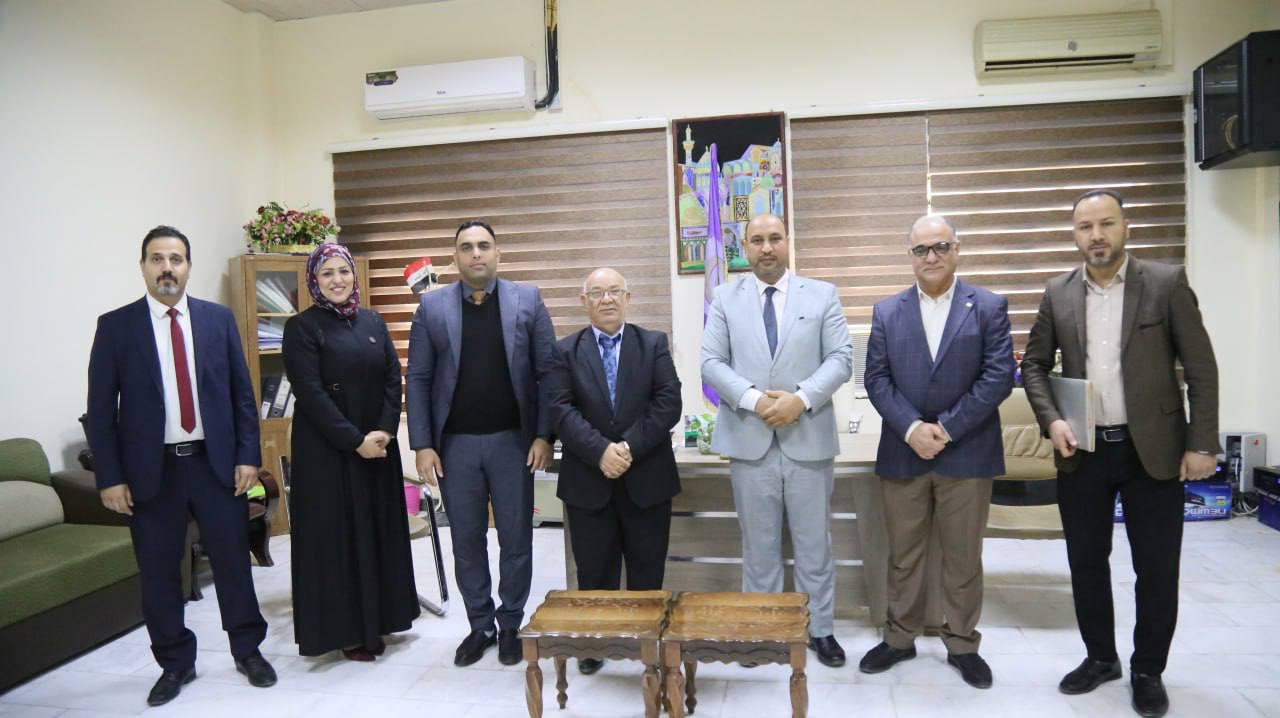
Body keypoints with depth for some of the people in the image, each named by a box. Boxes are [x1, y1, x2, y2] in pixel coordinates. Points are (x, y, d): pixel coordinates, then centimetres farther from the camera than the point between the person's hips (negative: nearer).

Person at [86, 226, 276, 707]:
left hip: (215, 463, 1)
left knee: (233, 561, 9)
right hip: (151, 469, 0)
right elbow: (100, 408, -1)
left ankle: (248, 651, 26)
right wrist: (110, 477, -5)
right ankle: (175, 663, 27)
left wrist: (248, 456, -1)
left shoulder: (219, 319, 3)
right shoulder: (115, 326, -1)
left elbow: (242, 393, 5)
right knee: (158, 573, 10)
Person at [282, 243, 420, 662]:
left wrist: (385, 431, -10)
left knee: (378, 531, 11)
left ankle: (376, 621, 25)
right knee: (336, 536, 3)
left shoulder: (373, 322, 9)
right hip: (327, 451, -5)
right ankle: (345, 630, 15)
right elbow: (311, 393, -14)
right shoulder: (302, 327, -7)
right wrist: (355, 441, -17)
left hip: (378, 446, 5)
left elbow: (393, 379, 5)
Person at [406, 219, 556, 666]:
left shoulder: (527, 301, 1)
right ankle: (479, 626, 26)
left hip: (513, 440, -1)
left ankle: (511, 625, 24)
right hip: (455, 443, 1)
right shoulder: (432, 307, 3)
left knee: (515, 538, 8)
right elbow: (418, 379, 1)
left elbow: (548, 372, -2)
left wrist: (544, 435, -8)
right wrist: (422, 444, -5)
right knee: (466, 541, 10)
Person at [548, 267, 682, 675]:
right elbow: (560, 410, -7)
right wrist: (601, 451, -20)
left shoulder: (654, 344, 5)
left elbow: (668, 403, -6)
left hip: (647, 478, 0)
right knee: (594, 573, 10)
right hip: (588, 480, 0)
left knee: (648, 573, 9)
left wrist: (630, 447, -17)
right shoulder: (565, 351, 5)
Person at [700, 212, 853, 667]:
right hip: (749, 440, 0)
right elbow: (711, 362, -1)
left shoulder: (822, 295, 6)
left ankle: (820, 630, 24)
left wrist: (801, 398, -16)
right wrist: (754, 398, -16)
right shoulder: (725, 298, 7)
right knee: (759, 545, 10)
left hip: (809, 438, 0)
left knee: (814, 543, 9)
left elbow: (841, 358, -1)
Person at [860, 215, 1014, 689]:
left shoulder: (989, 307, 1)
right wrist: (913, 429, -14)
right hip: (902, 453, 2)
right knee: (903, 555, 11)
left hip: (967, 453, -1)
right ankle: (899, 638, 26)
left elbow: (999, 377, -7)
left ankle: (962, 644, 25)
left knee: (963, 557, 10)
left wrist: (946, 429, -13)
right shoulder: (887, 312, 7)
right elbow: (876, 379, 0)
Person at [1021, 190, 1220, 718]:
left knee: (1156, 567, 6)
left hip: (1152, 449, -2)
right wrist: (1051, 420, -8)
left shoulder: (1166, 283, -5)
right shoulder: (1058, 294, 2)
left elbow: (1200, 368, -4)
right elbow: (1034, 364, 8)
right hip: (1082, 451, 3)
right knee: (1086, 560, 12)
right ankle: (1100, 657, 30)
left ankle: (1148, 670, 25)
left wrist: (1202, 444, -8)